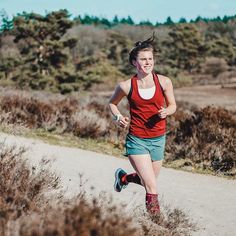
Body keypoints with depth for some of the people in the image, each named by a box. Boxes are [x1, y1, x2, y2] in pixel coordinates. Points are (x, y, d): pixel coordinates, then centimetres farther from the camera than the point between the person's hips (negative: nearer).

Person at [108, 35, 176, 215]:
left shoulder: (164, 82, -4)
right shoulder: (126, 86, -8)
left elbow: (173, 105, 9)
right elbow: (112, 103, 11)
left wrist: (166, 112, -13)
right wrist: (118, 117, -8)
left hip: (158, 139, 4)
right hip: (137, 140, -4)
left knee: (147, 180, 21)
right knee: (152, 188, -14)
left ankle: (123, 177, 50)